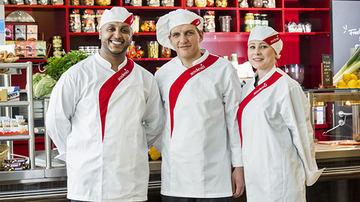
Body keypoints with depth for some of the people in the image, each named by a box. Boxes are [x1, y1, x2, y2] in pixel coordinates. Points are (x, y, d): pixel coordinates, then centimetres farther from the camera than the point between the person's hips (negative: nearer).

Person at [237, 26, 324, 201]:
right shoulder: (248, 88, 11)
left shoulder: (285, 86, -12)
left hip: (279, 174, -7)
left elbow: (301, 131, -8)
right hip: (253, 172, 7)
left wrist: (309, 172, -3)